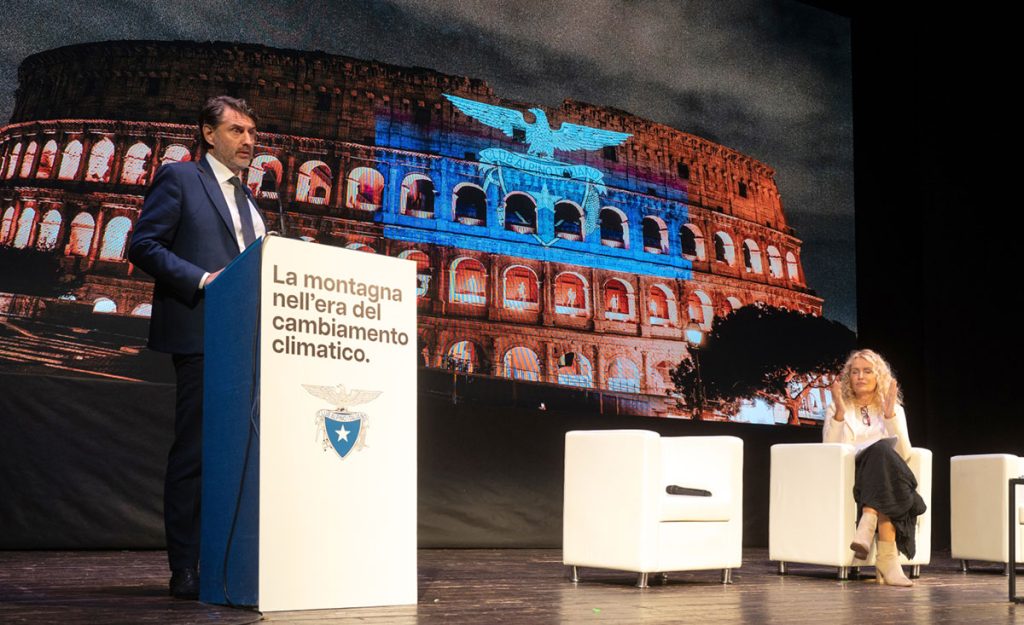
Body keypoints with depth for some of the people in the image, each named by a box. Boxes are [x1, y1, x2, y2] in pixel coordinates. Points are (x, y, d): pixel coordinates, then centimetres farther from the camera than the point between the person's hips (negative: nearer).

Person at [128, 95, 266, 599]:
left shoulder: (245, 198, 23)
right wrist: (201, 279, -18)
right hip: (201, 335, -7)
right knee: (193, 452, -5)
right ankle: (185, 569, 0)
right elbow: (143, 245, -8)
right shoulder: (179, 177, 1)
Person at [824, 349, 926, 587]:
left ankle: (867, 524, -46)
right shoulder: (837, 409, 15)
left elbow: (903, 455, 1)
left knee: (882, 452, -34)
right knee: (882, 449, -34)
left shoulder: (894, 410, 18)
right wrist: (839, 413, -12)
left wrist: (890, 415, -9)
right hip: (848, 478, -1)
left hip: (884, 483, 2)